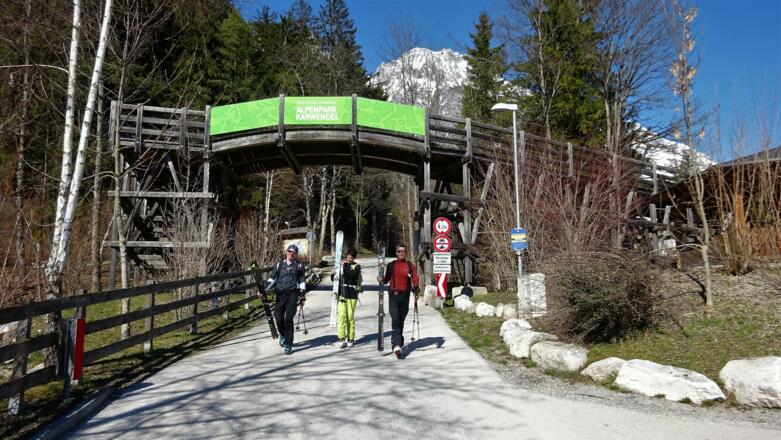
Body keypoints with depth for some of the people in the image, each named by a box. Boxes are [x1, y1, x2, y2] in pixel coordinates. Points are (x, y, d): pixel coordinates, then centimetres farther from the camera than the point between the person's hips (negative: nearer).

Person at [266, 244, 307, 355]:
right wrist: (264, 290, -5)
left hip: (293, 294, -2)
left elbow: (302, 281, 11)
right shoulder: (280, 265, 13)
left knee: (288, 319, -9)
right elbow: (272, 279, 9)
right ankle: (282, 335, 31)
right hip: (280, 294, 2)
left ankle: (288, 345, -2)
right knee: (278, 318, -2)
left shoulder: (299, 266, 10)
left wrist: (302, 295, 4)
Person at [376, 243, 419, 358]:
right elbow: (387, 279, 12)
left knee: (401, 320, 12)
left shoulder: (411, 266, 6)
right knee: (395, 320, -14)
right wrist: (381, 279, -9)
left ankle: (396, 340, 33)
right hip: (393, 295, -1)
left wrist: (416, 291, -13)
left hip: (405, 296, 1)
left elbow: (415, 281, 2)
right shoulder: (391, 265, 8)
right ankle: (397, 345, -21)